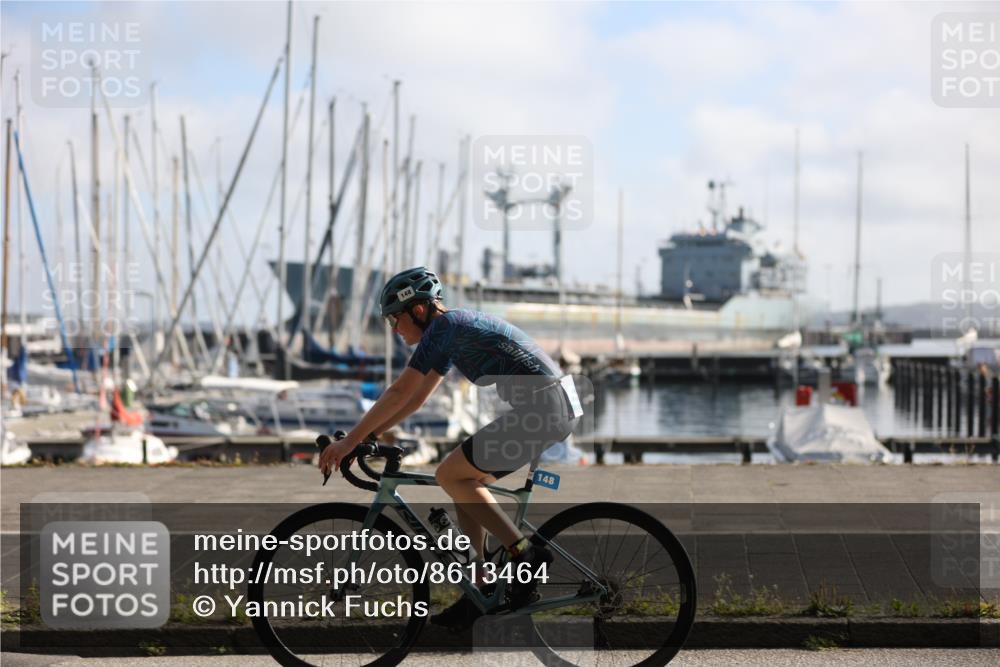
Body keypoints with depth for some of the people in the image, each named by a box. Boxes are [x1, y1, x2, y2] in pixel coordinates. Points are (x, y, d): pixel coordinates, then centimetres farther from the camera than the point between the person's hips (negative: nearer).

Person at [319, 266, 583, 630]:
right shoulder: (453, 331, 20)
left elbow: (399, 393, -12)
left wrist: (349, 441, -7)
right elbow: (417, 397, 26)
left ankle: (526, 553, -7)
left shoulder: (444, 326, -9)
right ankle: (479, 591, 13)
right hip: (557, 407, 10)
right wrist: (367, 435, 22)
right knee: (464, 480, 13)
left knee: (450, 475, -7)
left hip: (541, 409, -10)